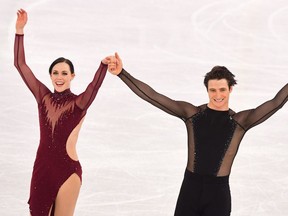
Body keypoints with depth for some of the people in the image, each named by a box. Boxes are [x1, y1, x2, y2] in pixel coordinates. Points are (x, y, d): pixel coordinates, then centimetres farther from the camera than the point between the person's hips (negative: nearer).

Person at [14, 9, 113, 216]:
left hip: (67, 170, -4)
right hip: (41, 168, 4)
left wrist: (103, 65, -46)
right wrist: (20, 30, -3)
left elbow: (95, 85, -26)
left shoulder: (79, 103, -5)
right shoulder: (44, 97, 5)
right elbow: (20, 65, 3)